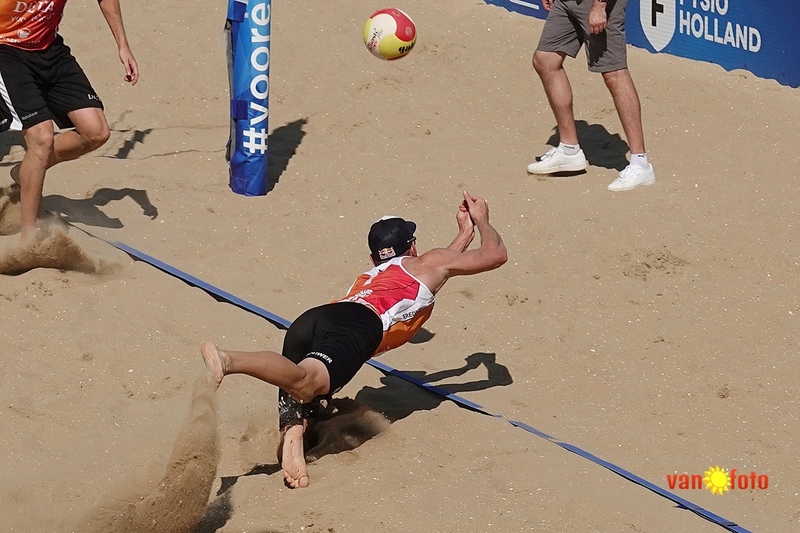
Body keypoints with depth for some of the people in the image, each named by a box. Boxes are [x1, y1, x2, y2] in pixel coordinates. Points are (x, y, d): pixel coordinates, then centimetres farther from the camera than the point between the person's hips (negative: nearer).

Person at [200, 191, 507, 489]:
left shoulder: (369, 277, 48)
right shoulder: (431, 263, 31)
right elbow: (496, 254, 40)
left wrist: (464, 234, 78)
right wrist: (482, 221, 59)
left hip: (311, 318, 6)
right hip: (359, 327, -6)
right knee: (305, 382, -30)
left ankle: (292, 438, -39)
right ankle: (228, 361, -54)